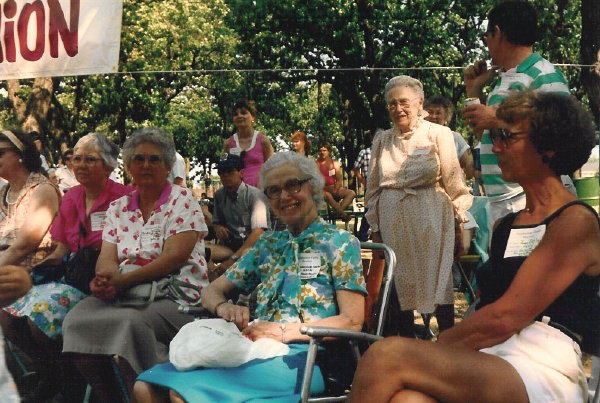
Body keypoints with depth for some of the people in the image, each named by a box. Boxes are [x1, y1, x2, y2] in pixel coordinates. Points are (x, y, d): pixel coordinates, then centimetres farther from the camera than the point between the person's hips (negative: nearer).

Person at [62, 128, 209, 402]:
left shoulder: (182, 200, 0)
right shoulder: (118, 207, 15)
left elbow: (174, 258, -11)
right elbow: (107, 258, 6)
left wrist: (121, 281, -19)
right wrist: (105, 279, -20)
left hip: (175, 294, -5)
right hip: (126, 295, 5)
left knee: (131, 323, -34)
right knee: (76, 320, -21)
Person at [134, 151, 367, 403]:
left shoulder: (339, 242, 5)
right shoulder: (269, 244, 21)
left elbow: (352, 322, -4)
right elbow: (212, 291, 21)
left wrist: (284, 331, -16)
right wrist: (223, 308, -4)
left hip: (303, 356, -5)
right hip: (257, 350, 6)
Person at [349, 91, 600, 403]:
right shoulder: (505, 226, 22)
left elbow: (506, 317, -10)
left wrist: (437, 345, -2)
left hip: (543, 374, -5)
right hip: (487, 361, 5)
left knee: (388, 356, -28)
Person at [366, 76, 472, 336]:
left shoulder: (439, 134, 0)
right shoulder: (382, 140, 10)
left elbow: (453, 180, 1)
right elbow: (373, 187, 13)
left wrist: (461, 219, -3)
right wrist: (374, 227, 11)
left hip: (431, 217, -3)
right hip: (393, 219, 3)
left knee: (438, 282, -2)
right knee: (400, 284, 5)